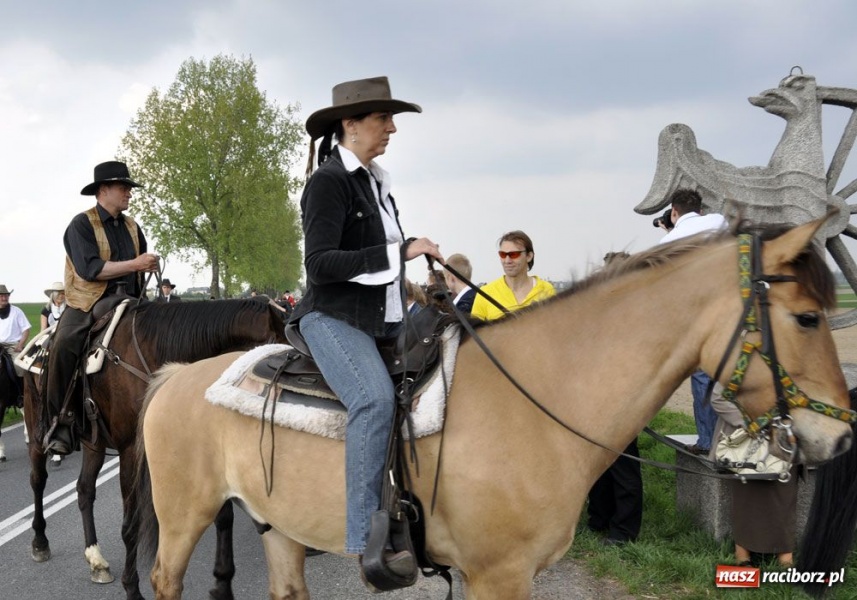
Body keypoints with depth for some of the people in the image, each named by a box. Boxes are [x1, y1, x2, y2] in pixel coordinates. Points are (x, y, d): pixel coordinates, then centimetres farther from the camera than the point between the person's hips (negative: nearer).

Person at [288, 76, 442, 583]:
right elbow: (319, 265, -20)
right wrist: (399, 251, -23)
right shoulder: (328, 181, -10)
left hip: (383, 320, 9)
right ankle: (367, 540, -29)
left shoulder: (377, 181, 14)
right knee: (376, 399, -32)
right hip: (333, 318, -9)